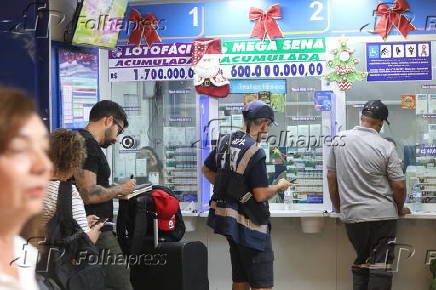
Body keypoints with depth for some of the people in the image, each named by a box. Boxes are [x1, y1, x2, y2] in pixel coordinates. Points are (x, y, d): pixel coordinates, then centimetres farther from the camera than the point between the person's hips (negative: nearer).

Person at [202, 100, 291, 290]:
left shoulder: (225, 141, 5)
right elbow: (261, 195, -22)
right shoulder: (255, 152, -21)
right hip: (251, 226, -9)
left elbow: (206, 170, 20)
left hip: (231, 222, 9)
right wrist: (280, 186, -5)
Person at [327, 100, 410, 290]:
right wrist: (400, 210, 11)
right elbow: (399, 186, -7)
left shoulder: (339, 140, 0)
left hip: (351, 215, 4)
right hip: (383, 215, -4)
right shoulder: (385, 147, -10)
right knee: (381, 265, 2)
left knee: (361, 262, 17)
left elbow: (331, 176, 7)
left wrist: (338, 207, 19)